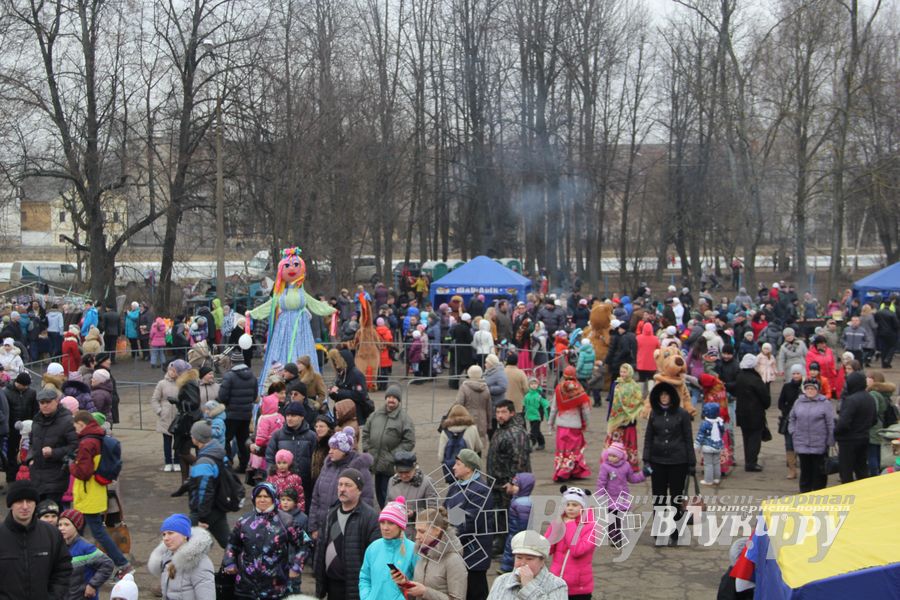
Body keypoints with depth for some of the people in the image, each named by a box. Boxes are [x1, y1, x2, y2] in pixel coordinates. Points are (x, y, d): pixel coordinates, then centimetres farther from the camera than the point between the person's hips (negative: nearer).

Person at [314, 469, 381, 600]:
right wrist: (320, 582, 12)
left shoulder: (370, 517, -15)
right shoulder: (331, 514, 12)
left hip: (355, 586, -8)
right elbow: (321, 548, 15)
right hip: (333, 584, 8)